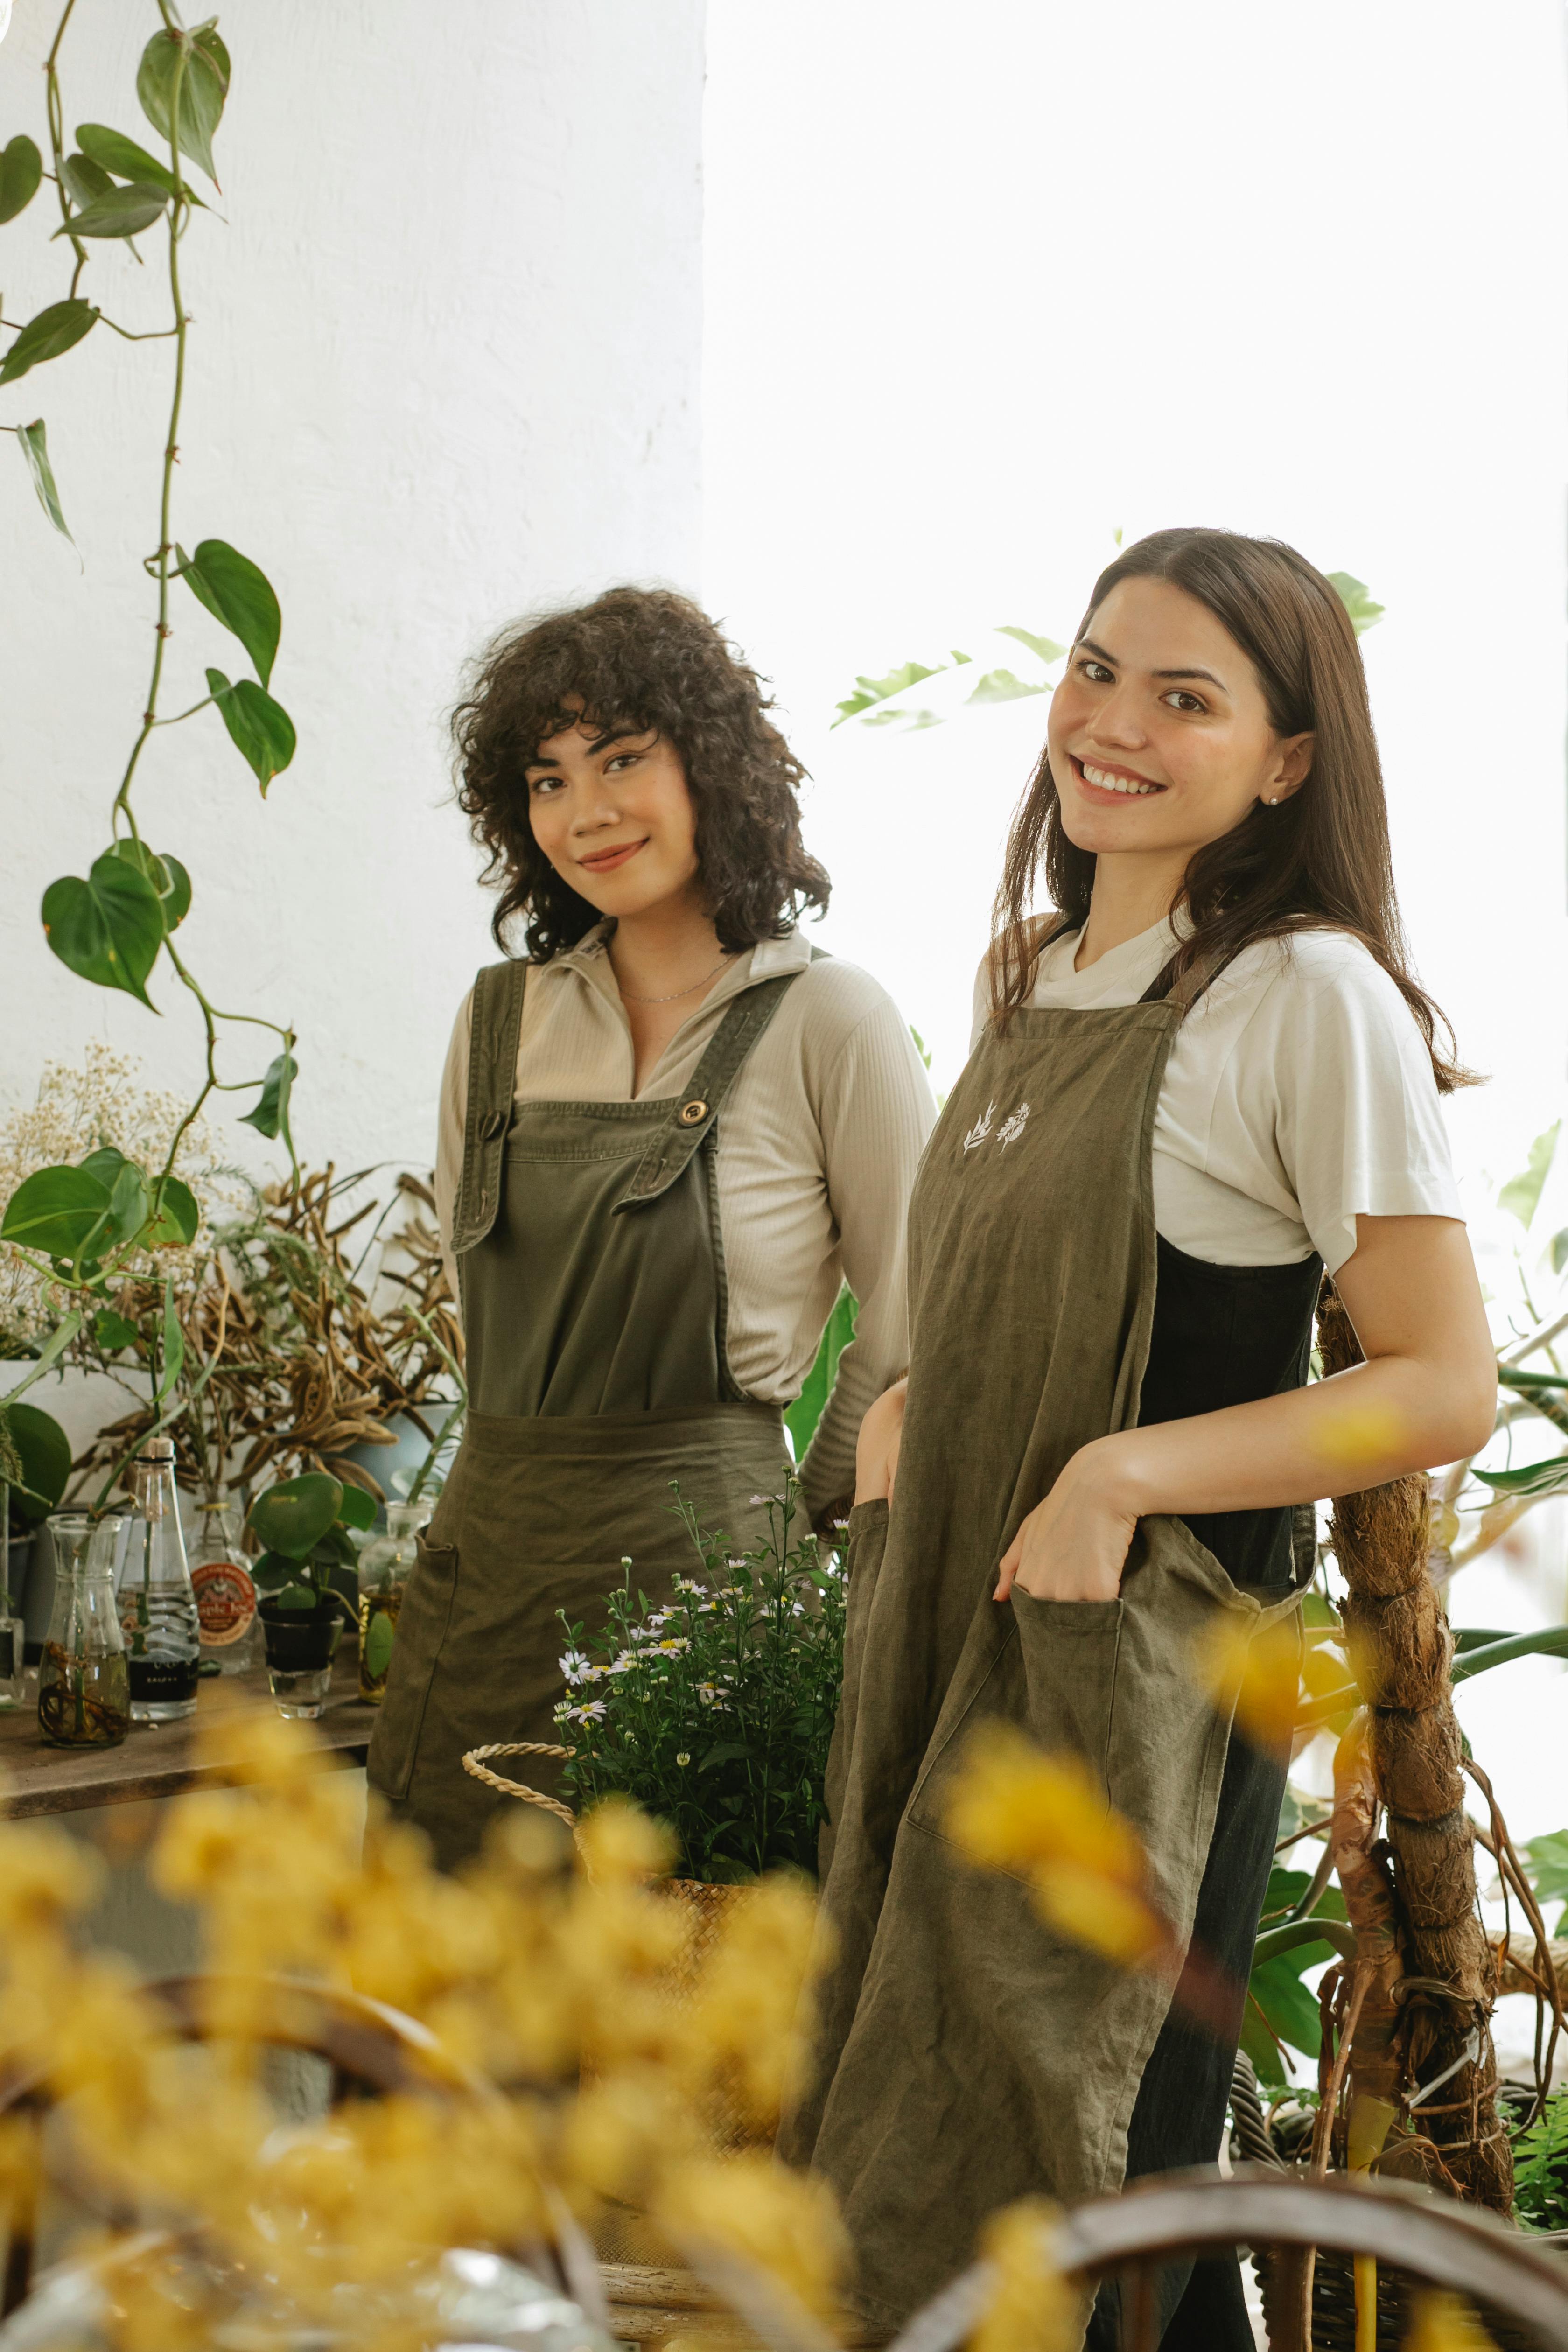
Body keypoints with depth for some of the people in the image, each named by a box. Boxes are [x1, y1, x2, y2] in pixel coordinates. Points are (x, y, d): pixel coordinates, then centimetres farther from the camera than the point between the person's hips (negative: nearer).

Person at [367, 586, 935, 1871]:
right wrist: (546, 1482, 13)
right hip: (484, 1560, 5)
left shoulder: (826, 1018, -7)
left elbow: (913, 1332, -2)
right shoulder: (502, 1018, 8)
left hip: (695, 1570, -4)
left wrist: (794, 1530, 4)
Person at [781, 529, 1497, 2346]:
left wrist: (1124, 1475, -20)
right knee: (907, 2162, 13)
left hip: (1147, 1661, -7)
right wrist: (903, 1412, 5)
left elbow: (1445, 1388, -13)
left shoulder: (1311, 996, -11)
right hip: (947, 1637, 7)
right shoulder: (1031, 972, 12)